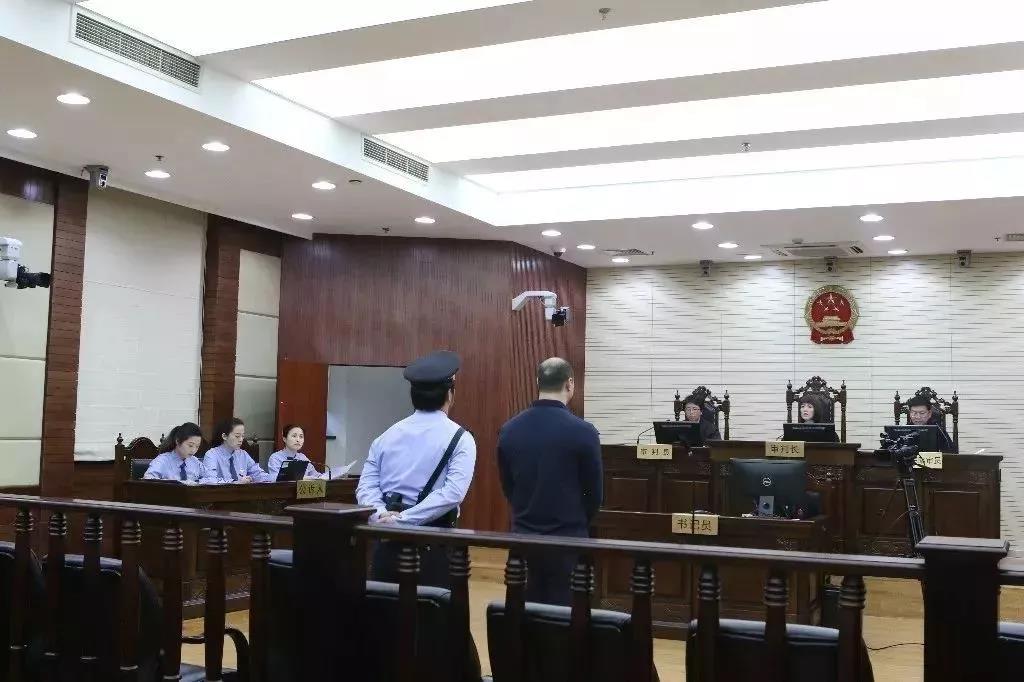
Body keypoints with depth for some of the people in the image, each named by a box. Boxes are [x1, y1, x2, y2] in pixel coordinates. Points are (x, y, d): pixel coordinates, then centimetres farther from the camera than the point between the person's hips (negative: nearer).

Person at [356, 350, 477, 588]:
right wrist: (402, 519, -17)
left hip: (387, 543, 5)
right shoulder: (460, 438, -5)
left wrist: (383, 516, -13)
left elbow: (366, 486, 1)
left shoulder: (387, 435, 10)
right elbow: (453, 493, -18)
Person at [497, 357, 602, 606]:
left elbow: (507, 486, 8)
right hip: (567, 539, -4)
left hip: (524, 536, 4)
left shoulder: (508, 430, -1)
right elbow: (594, 493, -5)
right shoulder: (583, 432, -14)